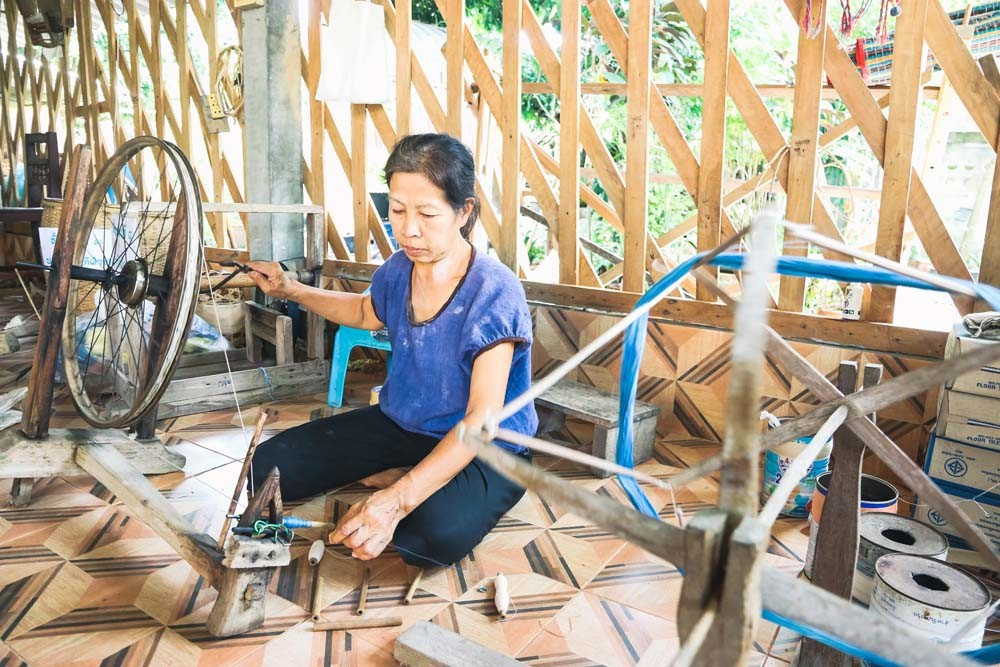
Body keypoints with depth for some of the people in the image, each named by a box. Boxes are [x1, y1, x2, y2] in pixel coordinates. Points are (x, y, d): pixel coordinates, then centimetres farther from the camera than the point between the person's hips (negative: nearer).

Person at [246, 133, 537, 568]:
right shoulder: (399, 269, -4)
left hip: (483, 449, -5)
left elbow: (482, 419, -28)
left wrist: (398, 499, -39)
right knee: (265, 468, -3)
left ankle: (395, 482, -2)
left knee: (435, 535, -37)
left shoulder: (494, 293, -24)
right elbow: (367, 313, 22)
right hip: (399, 423, 6)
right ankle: (406, 477, 6)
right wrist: (291, 290, 9)